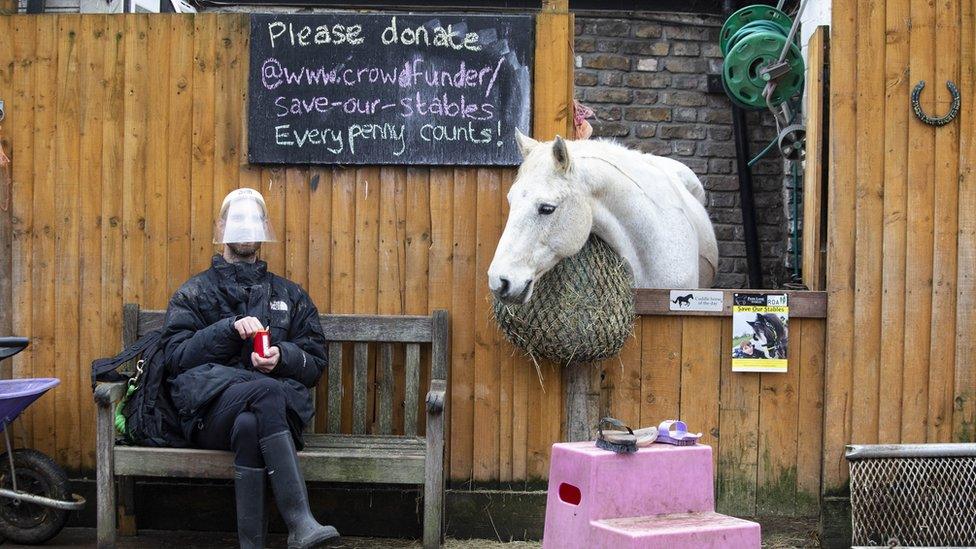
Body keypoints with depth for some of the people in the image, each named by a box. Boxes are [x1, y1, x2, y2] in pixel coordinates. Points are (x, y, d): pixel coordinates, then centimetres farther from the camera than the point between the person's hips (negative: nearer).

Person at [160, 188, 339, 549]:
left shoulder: (290, 296, 25)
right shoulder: (194, 293, 20)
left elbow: (315, 363, 17)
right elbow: (175, 357, 5)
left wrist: (283, 357, -6)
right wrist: (229, 329, -7)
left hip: (280, 408, 2)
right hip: (211, 408, -1)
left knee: (249, 426, -38)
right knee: (268, 393, -37)